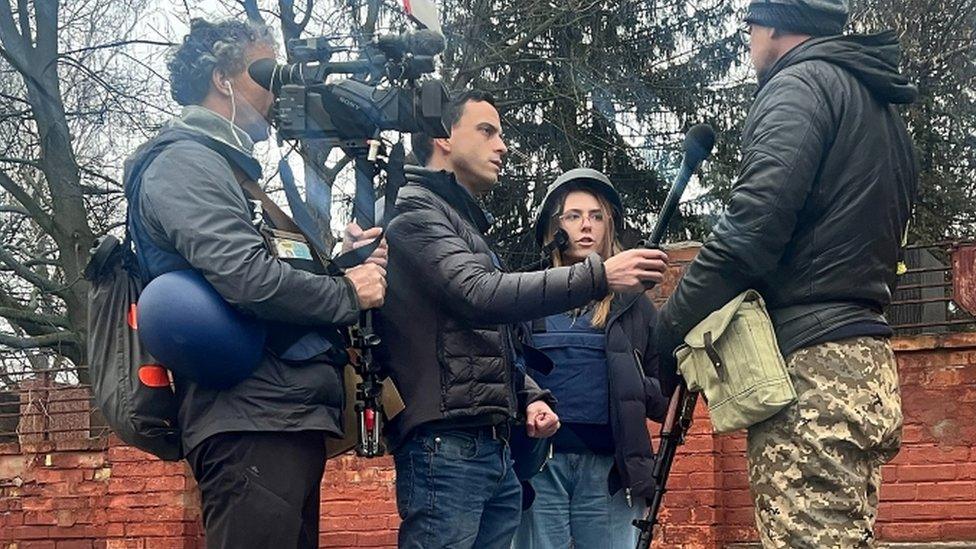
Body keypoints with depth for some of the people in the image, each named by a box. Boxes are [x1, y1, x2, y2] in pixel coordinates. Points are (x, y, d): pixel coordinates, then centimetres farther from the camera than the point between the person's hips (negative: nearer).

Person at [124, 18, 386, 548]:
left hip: (289, 418, 10)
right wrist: (347, 295, -6)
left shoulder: (228, 167, 26)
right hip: (252, 421, -10)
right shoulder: (184, 161, -6)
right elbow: (246, 277, -20)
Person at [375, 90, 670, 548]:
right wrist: (598, 276, -24)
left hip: (493, 449, 9)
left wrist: (529, 396, 9)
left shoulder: (466, 223, 27)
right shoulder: (415, 211, -3)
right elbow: (480, 296, -20)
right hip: (445, 446, -9)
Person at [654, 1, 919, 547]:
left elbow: (748, 234, -16)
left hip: (809, 363, -10)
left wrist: (663, 341, -10)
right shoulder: (880, 105, 24)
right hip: (866, 364, 10)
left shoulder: (800, 85, -4)